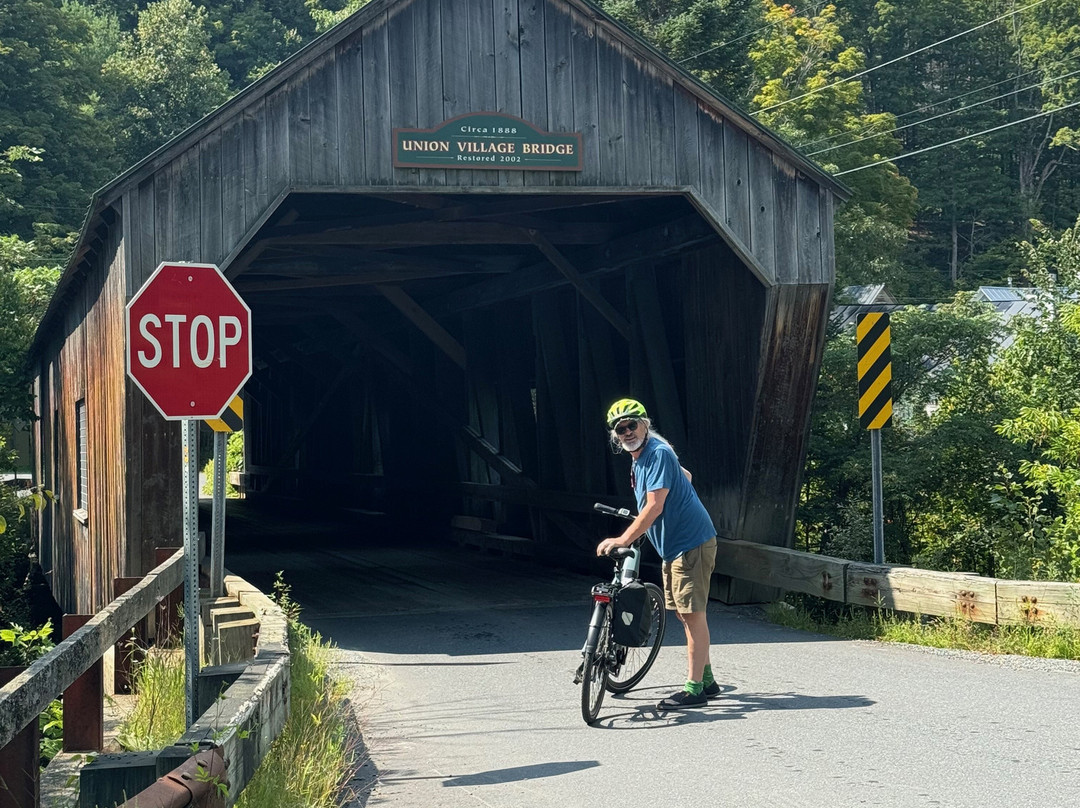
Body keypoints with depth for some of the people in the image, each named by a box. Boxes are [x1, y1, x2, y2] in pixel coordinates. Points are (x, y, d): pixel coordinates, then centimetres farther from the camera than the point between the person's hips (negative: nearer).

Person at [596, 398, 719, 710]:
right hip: (674, 544, 10)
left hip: (691, 544, -10)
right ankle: (706, 679, 22)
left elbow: (654, 507, -24)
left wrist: (623, 540, -24)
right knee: (685, 613, 14)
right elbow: (684, 476, 29)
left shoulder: (658, 453, -18)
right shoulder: (639, 459, 12)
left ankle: (694, 689, -7)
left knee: (692, 614, -9)